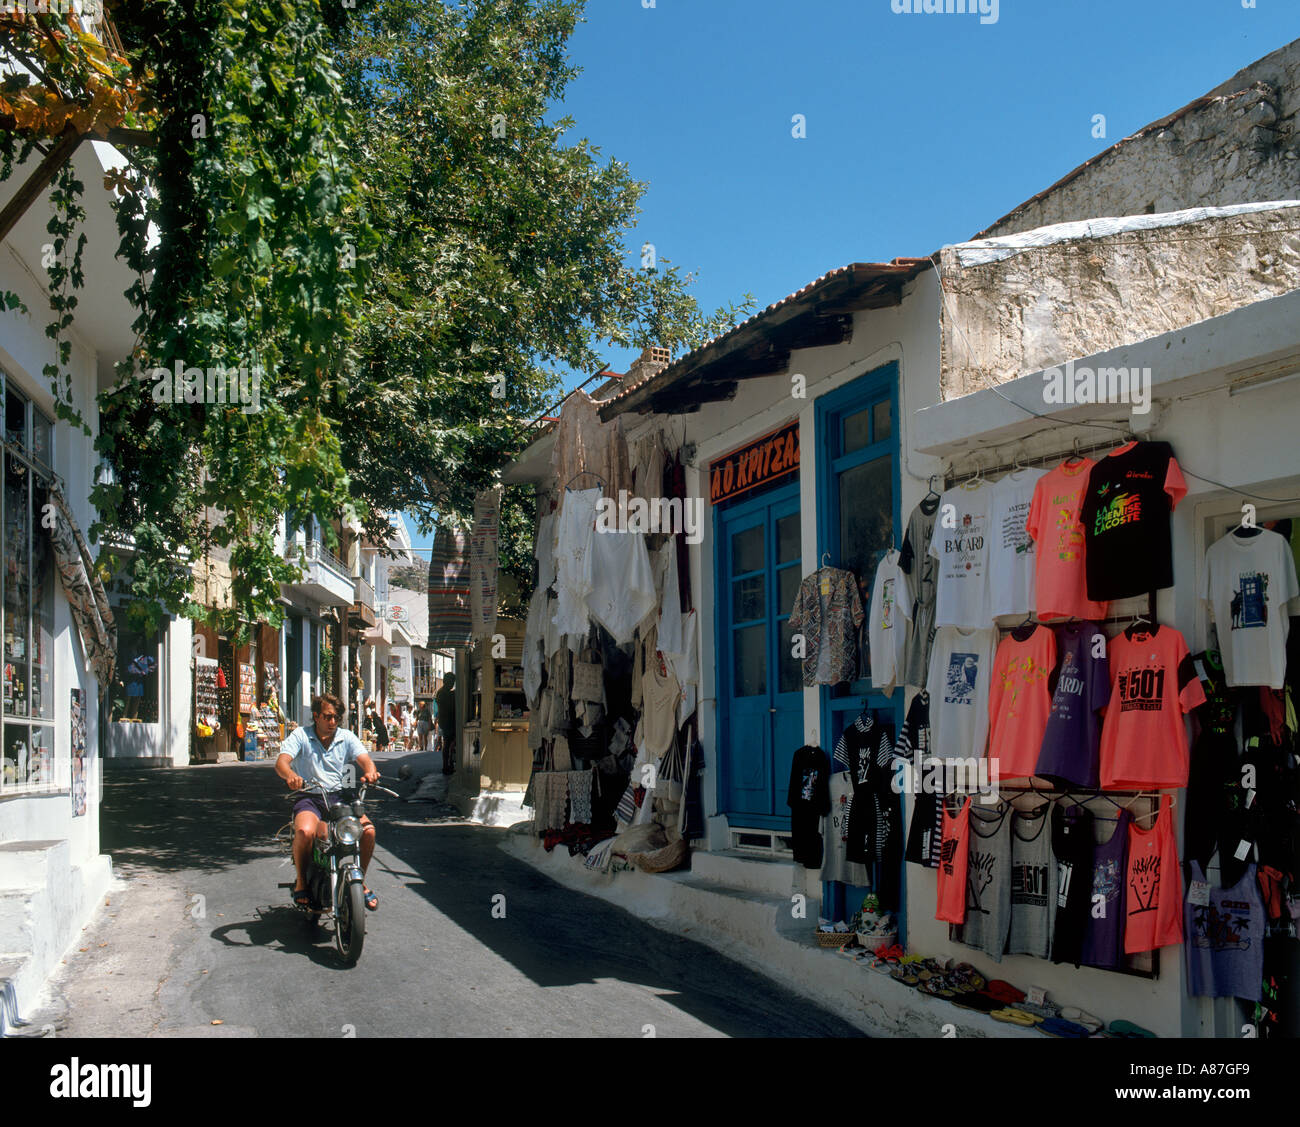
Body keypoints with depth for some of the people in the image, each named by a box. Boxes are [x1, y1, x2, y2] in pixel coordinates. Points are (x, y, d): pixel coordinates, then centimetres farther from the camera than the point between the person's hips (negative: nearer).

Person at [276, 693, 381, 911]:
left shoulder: (346, 737, 9)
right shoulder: (300, 736, 0)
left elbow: (364, 759, -4)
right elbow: (281, 762, -14)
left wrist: (370, 771, -30)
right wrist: (291, 775, -39)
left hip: (339, 796, 3)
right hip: (309, 797, -3)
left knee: (368, 830, -22)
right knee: (305, 831, -34)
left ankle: (360, 881, 0)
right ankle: (301, 882, -8)